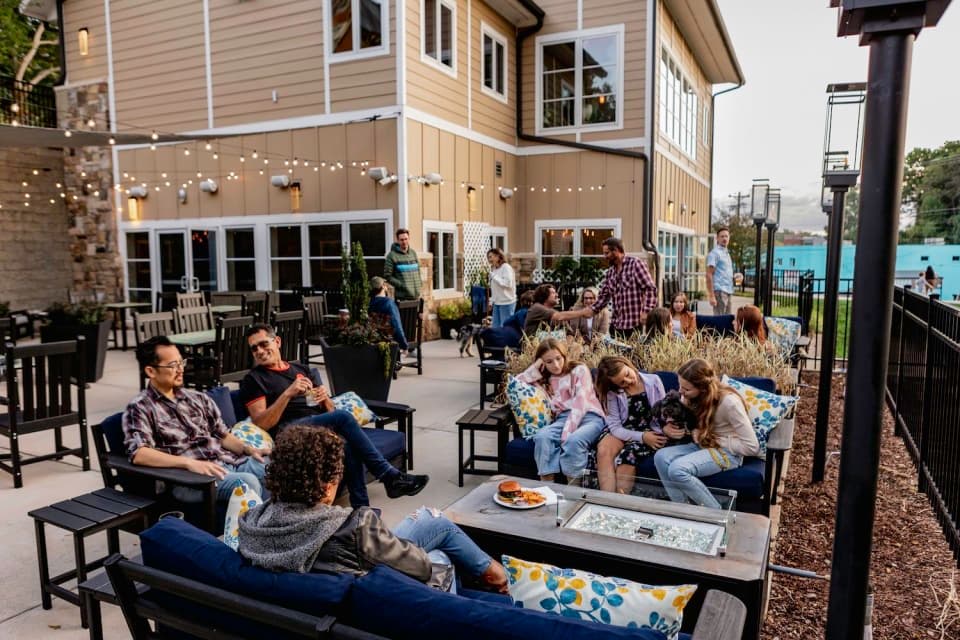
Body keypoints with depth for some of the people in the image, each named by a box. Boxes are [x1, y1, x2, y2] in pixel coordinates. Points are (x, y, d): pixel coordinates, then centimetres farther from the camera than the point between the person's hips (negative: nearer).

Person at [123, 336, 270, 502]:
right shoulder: (139, 408, 0)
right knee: (247, 482, -35)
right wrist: (189, 462, -26)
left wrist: (249, 449, 0)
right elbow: (138, 454, -14)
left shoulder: (198, 398, 18)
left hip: (231, 461, 6)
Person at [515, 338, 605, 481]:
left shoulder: (579, 370, 9)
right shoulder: (543, 379, 21)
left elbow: (580, 402, -6)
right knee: (541, 436, -31)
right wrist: (536, 367, 11)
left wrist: (567, 433, -19)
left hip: (589, 417, -3)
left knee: (574, 440, -37)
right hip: (563, 419, 3)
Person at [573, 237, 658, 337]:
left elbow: (650, 289, -11)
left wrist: (646, 312, -18)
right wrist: (591, 310, 1)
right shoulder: (610, 273, 14)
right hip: (616, 325, 7)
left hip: (635, 325, -6)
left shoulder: (635, 264, -6)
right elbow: (603, 298, 15)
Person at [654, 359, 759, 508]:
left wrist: (715, 440, -18)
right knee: (660, 457, -18)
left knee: (677, 469, -28)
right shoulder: (691, 396, -5)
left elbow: (752, 447, -21)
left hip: (727, 452, -7)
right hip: (703, 445, 7)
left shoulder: (729, 402, -25)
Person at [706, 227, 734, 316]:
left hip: (728, 291, 9)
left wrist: (735, 277, 10)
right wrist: (711, 296, -20)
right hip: (719, 291, -9)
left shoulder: (726, 253, 19)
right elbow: (709, 275, -14)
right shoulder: (714, 253, -7)